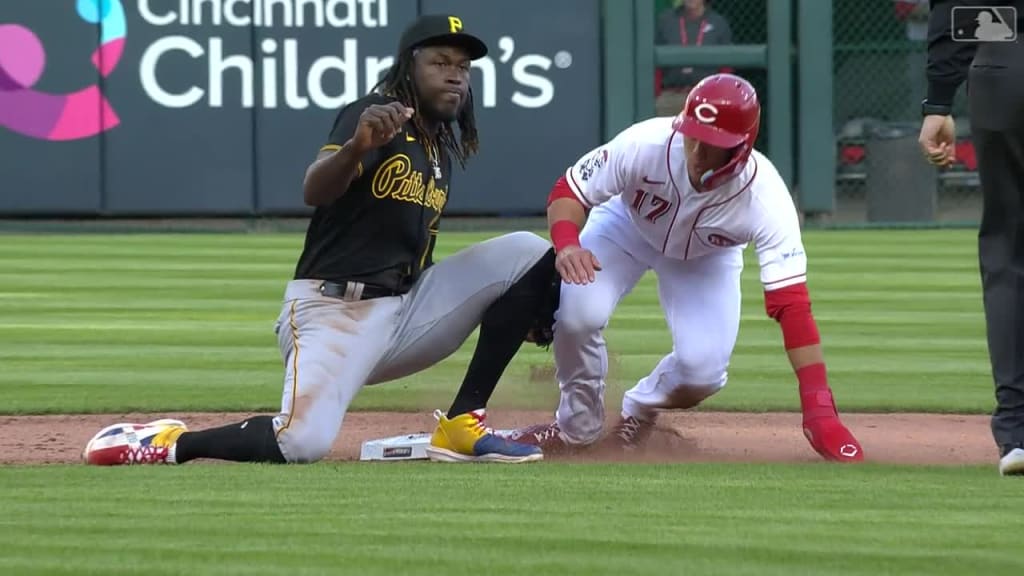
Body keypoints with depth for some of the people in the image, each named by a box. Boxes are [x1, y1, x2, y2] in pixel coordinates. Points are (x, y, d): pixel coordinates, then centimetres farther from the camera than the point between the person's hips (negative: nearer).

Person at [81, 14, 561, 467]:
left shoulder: (441, 150, 15)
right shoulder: (375, 118, -10)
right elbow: (315, 191, -29)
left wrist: (514, 308, 15)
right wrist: (357, 146, -52)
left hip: (404, 310, 8)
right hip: (333, 313, -8)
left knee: (527, 255, -4)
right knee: (303, 442, -32)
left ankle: (462, 426, -3)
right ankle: (168, 443, -3)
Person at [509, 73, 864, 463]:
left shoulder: (765, 198, -38)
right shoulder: (646, 145, -39)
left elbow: (791, 305, -40)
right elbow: (568, 192, -24)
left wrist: (819, 413, -46)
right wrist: (567, 245, -48)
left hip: (707, 256, 0)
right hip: (628, 226, 0)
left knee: (703, 369, -20)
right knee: (578, 310, -27)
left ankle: (640, 412, 18)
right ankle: (578, 426, 3)